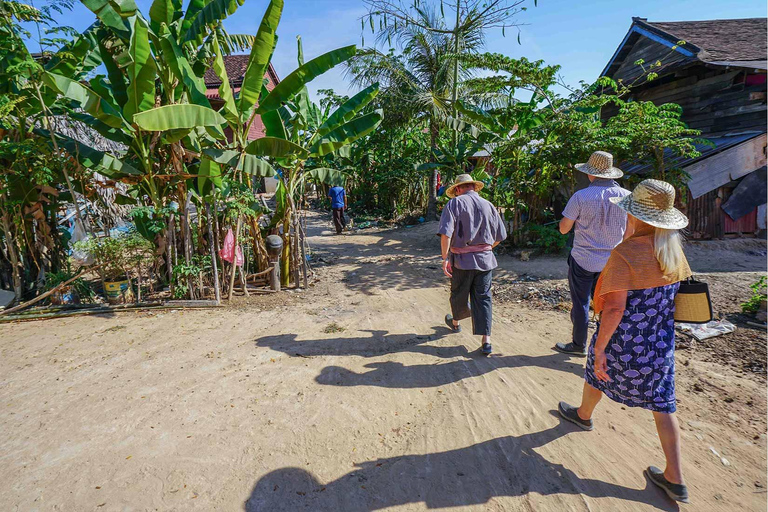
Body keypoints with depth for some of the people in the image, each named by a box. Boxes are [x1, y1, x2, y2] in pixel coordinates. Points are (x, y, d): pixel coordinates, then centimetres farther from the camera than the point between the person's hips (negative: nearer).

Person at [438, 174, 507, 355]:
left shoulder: (455, 203, -5)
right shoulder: (489, 206, 6)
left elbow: (446, 233, -18)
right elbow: (500, 236, 12)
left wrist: (445, 258, -15)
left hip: (462, 260, -2)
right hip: (485, 259, 3)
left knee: (458, 295, 17)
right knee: (483, 298, 6)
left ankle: (455, 323, 42)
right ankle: (486, 340, 1)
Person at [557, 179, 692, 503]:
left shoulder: (625, 253, -25)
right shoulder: (674, 250, -1)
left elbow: (615, 307, -26)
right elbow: (673, 295, 10)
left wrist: (600, 347, -20)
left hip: (623, 341, -5)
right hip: (660, 343, 6)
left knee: (597, 374, 24)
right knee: (662, 405, 13)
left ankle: (583, 415, 52)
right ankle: (675, 480, 19)